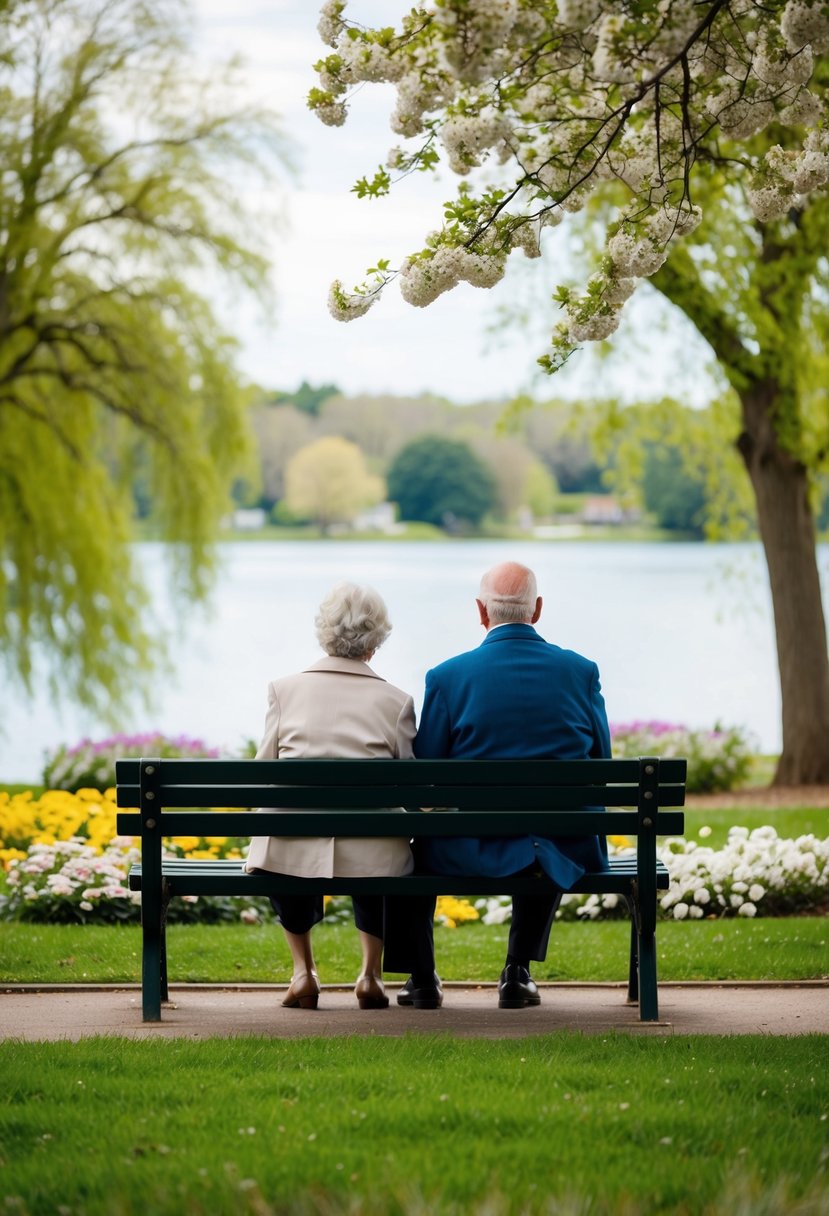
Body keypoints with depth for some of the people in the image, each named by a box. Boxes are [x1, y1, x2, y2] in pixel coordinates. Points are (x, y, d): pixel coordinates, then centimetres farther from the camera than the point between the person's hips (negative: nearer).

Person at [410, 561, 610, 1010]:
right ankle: (518, 974, 36)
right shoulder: (580, 671, -4)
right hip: (566, 850, 2)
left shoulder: (447, 677, -10)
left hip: (471, 850, -2)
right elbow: (600, 757, 6)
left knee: (415, 845, 32)